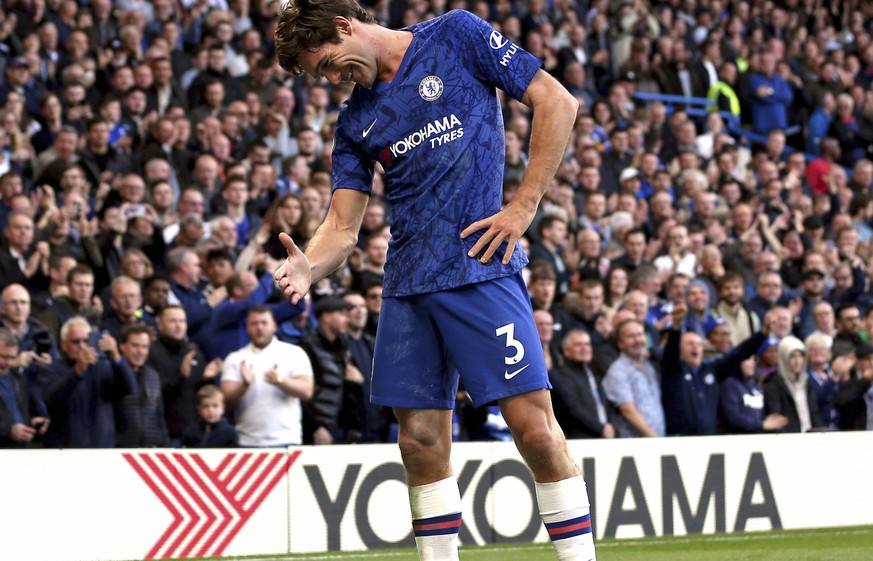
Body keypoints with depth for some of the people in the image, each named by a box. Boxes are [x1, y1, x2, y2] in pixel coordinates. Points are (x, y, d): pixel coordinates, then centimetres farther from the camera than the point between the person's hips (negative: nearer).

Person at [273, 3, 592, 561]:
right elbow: (343, 226, 10)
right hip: (407, 285, 6)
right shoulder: (356, 120, 16)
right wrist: (308, 268, -12)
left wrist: (523, 206, -7)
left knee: (533, 422, -11)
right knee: (421, 437, 5)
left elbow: (557, 102, -1)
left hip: (481, 267, -6)